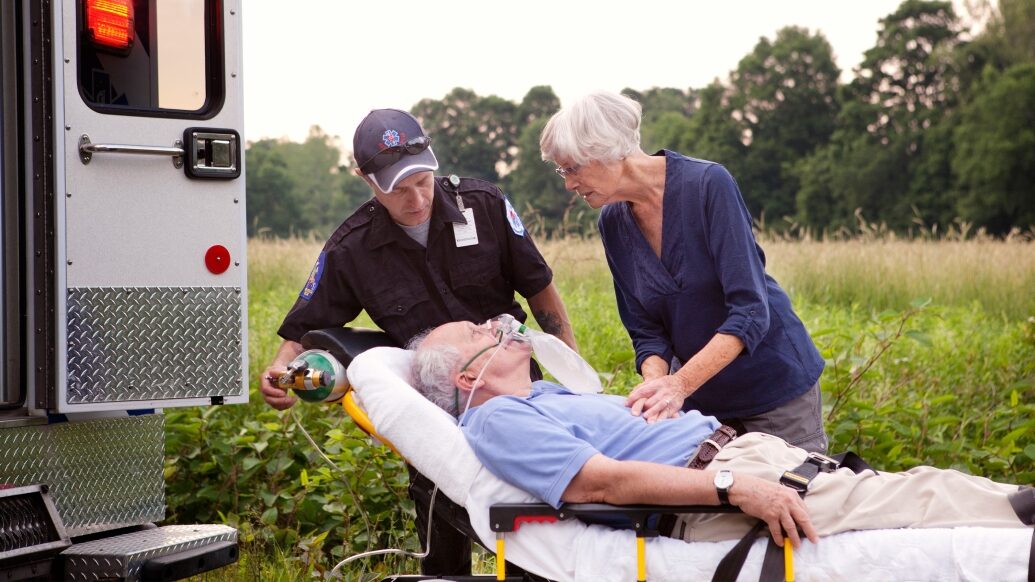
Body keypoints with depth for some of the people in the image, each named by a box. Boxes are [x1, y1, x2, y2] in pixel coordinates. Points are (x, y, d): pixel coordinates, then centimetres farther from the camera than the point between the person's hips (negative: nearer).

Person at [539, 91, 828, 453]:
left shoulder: (708, 184, -20)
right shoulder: (613, 223, -2)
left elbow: (750, 310, -24)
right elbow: (647, 330, 0)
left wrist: (679, 385, -33)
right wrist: (656, 383, -23)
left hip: (775, 382, -4)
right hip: (699, 399, 5)